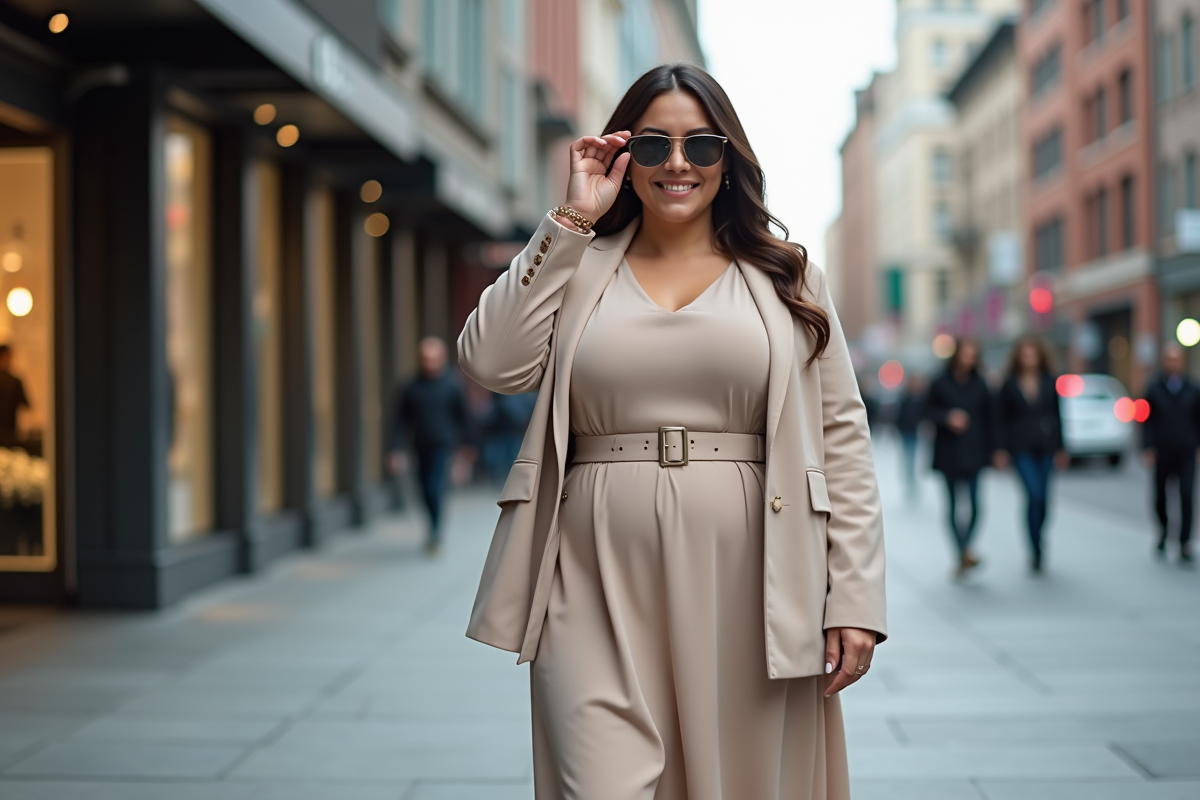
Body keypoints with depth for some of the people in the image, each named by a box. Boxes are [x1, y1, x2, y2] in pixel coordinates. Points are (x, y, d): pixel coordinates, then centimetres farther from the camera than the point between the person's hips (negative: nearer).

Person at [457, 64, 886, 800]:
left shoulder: (788, 281, 10)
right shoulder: (579, 269, 11)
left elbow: (842, 437, 6)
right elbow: (494, 363, -6)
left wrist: (856, 600, -2)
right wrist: (571, 221, -2)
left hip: (742, 586, 1)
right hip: (600, 583, 0)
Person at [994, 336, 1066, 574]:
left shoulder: (1049, 382, 7)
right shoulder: (1010, 384, 0)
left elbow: (1056, 414, 11)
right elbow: (1001, 418, 1)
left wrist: (1060, 448, 9)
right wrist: (1001, 449, -5)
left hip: (1045, 447, 3)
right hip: (1021, 449, -3)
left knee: (1042, 498, 6)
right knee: (1034, 495, -15)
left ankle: (1035, 545, 24)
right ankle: (1036, 550, -12)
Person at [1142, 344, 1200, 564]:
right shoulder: (1154, 389, 1)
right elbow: (1147, 420, 1)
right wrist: (1148, 448, -6)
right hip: (1162, 454, 0)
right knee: (1160, 497, 8)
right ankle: (1163, 530, 37)